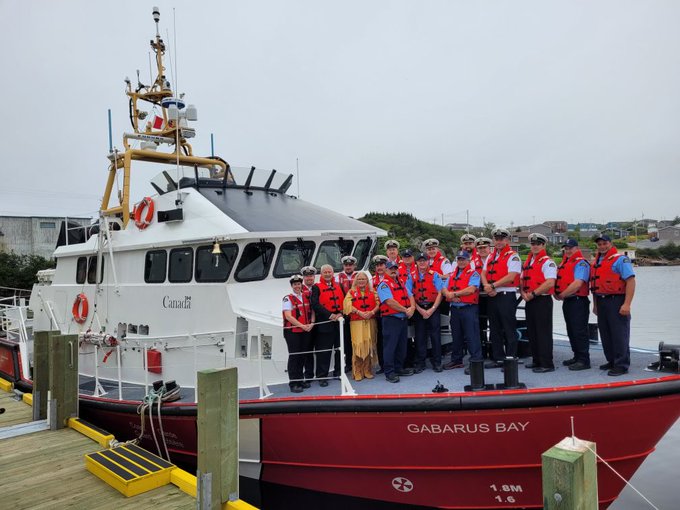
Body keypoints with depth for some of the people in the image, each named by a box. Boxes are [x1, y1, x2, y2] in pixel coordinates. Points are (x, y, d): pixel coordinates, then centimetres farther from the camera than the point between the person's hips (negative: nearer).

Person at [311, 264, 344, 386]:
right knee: (323, 351, -2)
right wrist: (330, 315, -18)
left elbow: (344, 302, 10)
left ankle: (338, 372, 23)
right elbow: (315, 305, -11)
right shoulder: (317, 288, 1)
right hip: (324, 324, -4)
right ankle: (322, 376, 5)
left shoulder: (339, 287, 16)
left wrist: (340, 314, -8)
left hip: (339, 322, 4)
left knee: (340, 349, 9)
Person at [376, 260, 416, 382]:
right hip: (391, 320, -8)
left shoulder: (401, 284, 19)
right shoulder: (384, 285, -8)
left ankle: (399, 368, 27)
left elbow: (410, 296, 14)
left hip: (403, 319, 8)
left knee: (402, 346, 14)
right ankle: (389, 372, 2)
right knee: (390, 346, -4)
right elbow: (390, 302, -19)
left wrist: (412, 307, -8)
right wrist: (406, 310, -15)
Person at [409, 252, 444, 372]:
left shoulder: (434, 275, 1)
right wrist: (420, 310, -8)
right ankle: (420, 363, 12)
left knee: (435, 335, 0)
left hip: (433, 308, -1)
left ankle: (437, 362, 9)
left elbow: (440, 293, -4)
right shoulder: (411, 277, 4)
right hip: (418, 309, 1)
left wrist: (432, 309, -11)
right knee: (420, 336, 4)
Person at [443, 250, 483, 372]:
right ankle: (456, 360, 25)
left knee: (471, 336, -7)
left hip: (469, 308, -7)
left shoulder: (473, 274, -2)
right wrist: (451, 296, -13)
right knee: (456, 336, 14)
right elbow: (444, 289, 9)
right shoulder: (452, 275, 18)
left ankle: (476, 361, -2)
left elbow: (471, 289, -18)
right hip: (455, 309, 7)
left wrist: (455, 294, -12)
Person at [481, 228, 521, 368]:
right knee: (494, 329, 12)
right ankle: (498, 358, 21)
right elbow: (483, 273, 10)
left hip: (506, 297, -8)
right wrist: (487, 286, -9)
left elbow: (511, 277, -17)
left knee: (509, 330, -3)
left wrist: (492, 285, -15)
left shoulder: (513, 256, -6)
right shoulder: (490, 256, 17)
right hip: (492, 297, 8)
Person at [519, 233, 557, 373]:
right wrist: (523, 293, -2)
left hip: (542, 301, -8)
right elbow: (522, 280, 17)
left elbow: (550, 283, -21)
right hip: (529, 302, 9)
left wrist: (533, 294, -17)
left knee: (543, 333, -6)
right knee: (532, 332, 14)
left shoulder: (547, 262, -9)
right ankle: (537, 360, 24)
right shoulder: (527, 262, 16)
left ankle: (547, 364, 0)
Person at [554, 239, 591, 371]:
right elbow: (559, 281, 20)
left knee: (580, 332, -6)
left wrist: (562, 295, -13)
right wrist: (557, 294, 1)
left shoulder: (581, 263, -11)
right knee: (571, 332, 15)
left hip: (578, 302, -9)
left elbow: (577, 284, -21)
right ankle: (577, 357, 25)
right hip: (567, 302, 9)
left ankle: (584, 361, 0)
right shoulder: (564, 263, 18)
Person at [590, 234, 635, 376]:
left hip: (616, 301, -8)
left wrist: (627, 304, -23)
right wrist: (595, 304, 20)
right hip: (601, 302, 8)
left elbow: (630, 281, -16)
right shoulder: (596, 262, 16)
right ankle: (612, 361, 25)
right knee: (605, 334, 14)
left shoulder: (620, 259, -8)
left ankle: (622, 365, 3)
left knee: (619, 335, -4)